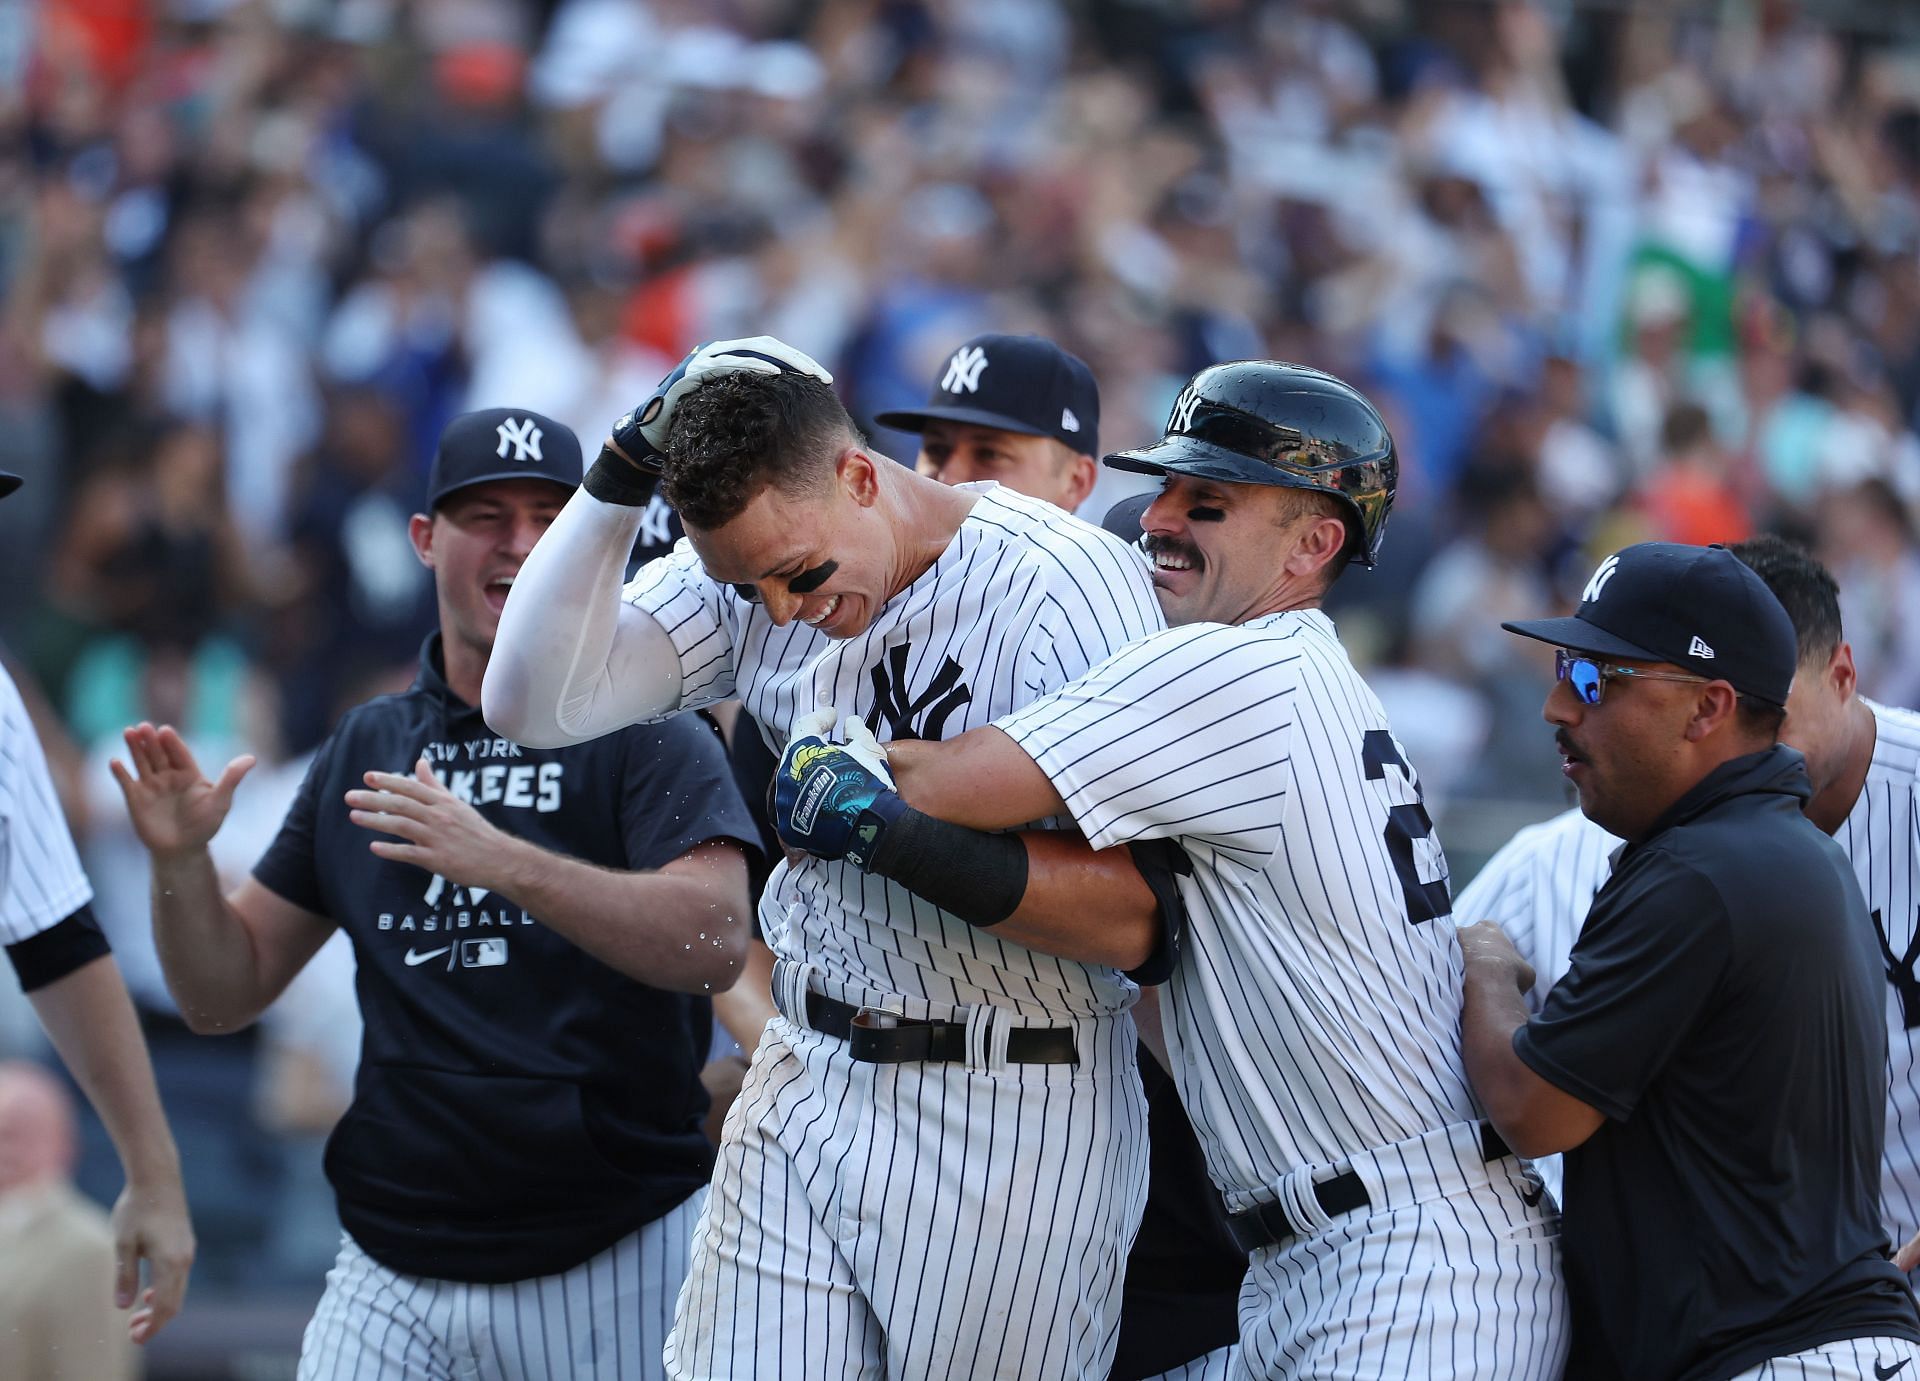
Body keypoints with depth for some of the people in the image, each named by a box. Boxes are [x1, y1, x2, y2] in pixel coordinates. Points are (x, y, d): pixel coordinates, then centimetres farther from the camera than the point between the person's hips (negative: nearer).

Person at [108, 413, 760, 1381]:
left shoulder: (646, 731, -2)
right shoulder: (364, 751, 13)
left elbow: (716, 940, -20)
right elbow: (223, 995, 16)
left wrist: (503, 861, -30)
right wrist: (179, 863, -5)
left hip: (618, 1261, -4)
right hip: (395, 1276, 4)